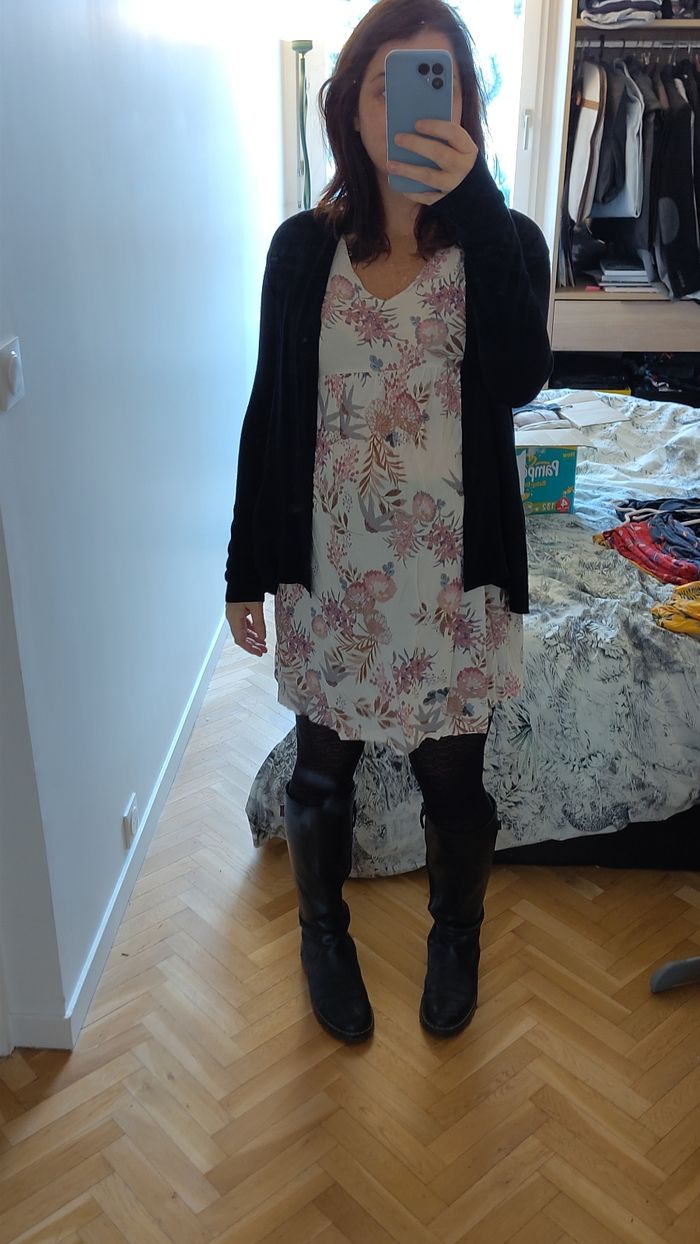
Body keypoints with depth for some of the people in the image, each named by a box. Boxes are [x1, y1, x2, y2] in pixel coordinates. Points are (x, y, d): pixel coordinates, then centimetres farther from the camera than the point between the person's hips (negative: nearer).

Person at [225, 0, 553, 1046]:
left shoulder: (502, 243, -4)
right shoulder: (304, 248, -2)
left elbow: (521, 377, -25)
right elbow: (269, 412, 2)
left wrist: (473, 200, -31)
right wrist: (245, 570, 2)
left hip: (453, 577, 0)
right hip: (328, 574, 1)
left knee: (453, 782, 14)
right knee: (322, 774, 16)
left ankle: (456, 933, 44)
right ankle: (324, 929, 45)